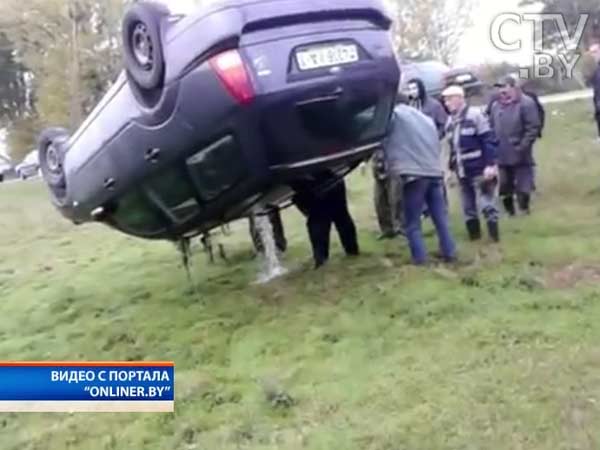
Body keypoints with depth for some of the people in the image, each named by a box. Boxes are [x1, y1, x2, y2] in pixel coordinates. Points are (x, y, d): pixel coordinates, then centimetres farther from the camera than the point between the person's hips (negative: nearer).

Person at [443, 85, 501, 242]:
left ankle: (495, 236, 5)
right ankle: (474, 236, 21)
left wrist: (490, 165, -19)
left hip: (480, 170, -7)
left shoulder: (475, 114, -10)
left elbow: (489, 140, -14)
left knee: (486, 204, -5)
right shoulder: (450, 121, 13)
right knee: (468, 207, 11)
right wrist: (451, 168, 17)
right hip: (462, 172, 7)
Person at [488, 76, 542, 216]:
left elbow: (534, 127, -13)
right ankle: (510, 213, 28)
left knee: (523, 189, 0)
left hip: (520, 156, -5)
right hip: (502, 156, 6)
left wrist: (522, 146, -18)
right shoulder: (496, 106, 9)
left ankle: (524, 212, 13)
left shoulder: (526, 103, -8)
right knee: (504, 188, 13)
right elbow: (491, 128, 13)